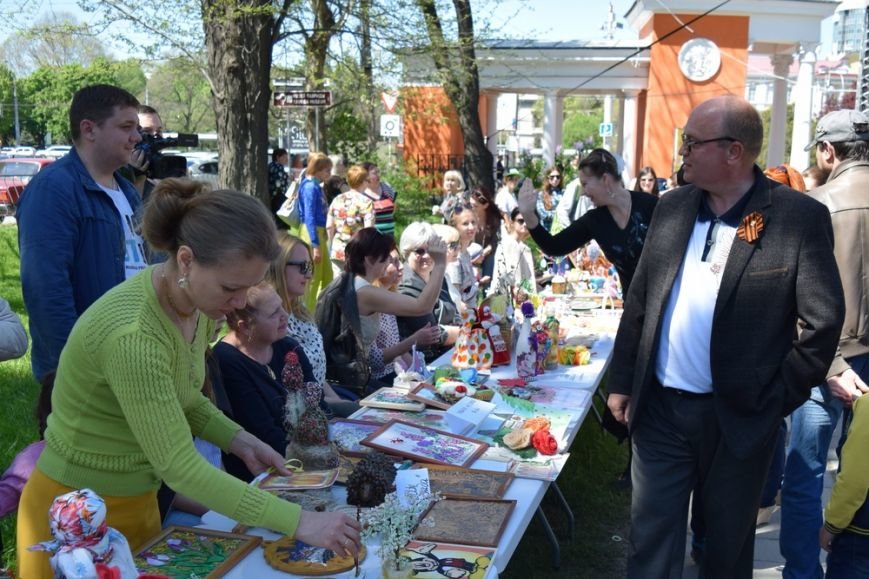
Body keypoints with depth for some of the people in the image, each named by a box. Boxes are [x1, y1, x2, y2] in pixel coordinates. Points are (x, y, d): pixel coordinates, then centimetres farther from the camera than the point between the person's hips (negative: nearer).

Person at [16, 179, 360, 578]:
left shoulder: (198, 304, -8)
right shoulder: (133, 334, -33)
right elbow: (180, 467, -31)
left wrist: (238, 440, -7)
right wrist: (299, 523, -30)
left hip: (139, 500, 7)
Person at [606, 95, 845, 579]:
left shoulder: (801, 217, -11)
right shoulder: (672, 207, 3)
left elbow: (823, 321, -9)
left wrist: (778, 400, -8)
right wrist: (621, 381, 8)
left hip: (738, 416, -3)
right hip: (659, 407, 4)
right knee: (651, 538, 12)